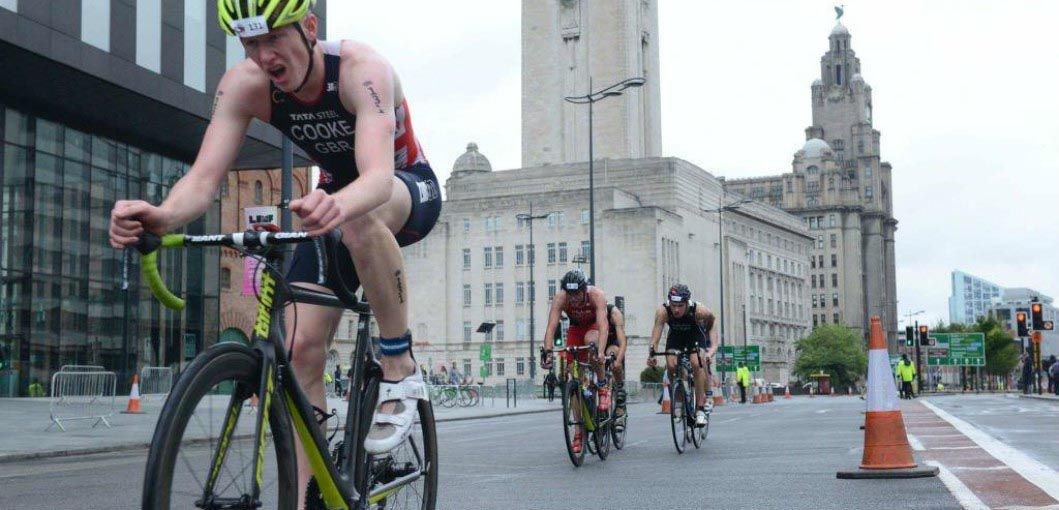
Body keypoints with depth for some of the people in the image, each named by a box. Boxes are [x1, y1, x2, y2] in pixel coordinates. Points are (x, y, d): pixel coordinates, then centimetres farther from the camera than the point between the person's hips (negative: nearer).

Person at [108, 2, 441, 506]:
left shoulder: (361, 68, -33)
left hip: (410, 190, -4)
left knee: (359, 217, -41)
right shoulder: (244, 84, -20)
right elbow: (205, 175, -30)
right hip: (334, 202, 4)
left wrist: (338, 205, -71)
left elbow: (378, 175, -48)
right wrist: (161, 215, -52)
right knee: (301, 347, -12)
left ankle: (399, 369, -24)